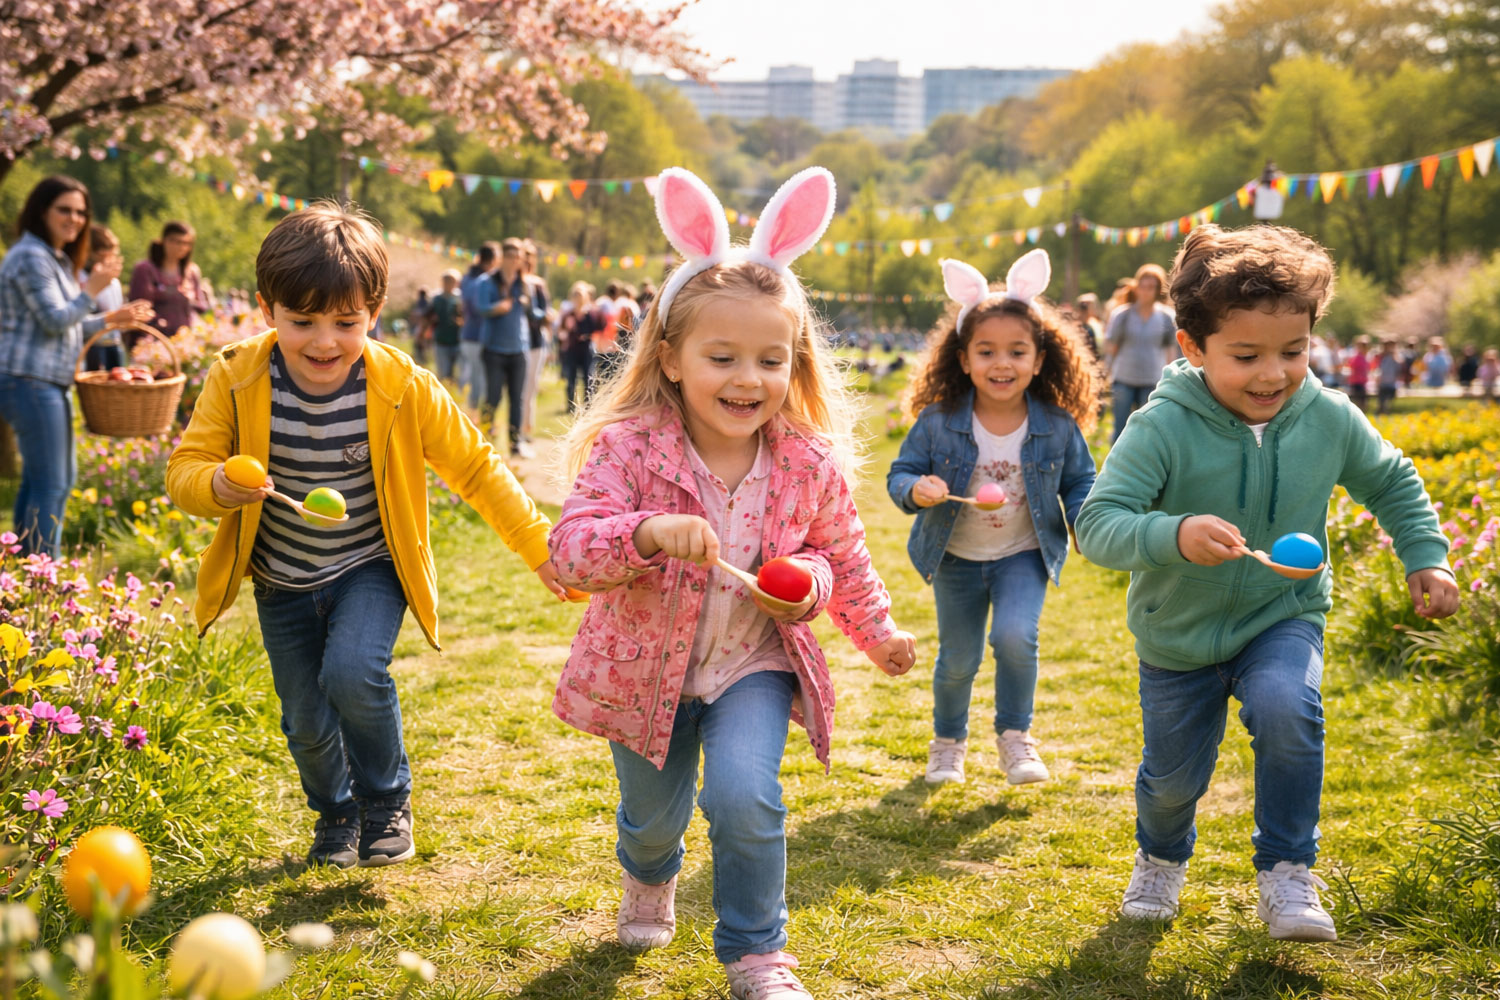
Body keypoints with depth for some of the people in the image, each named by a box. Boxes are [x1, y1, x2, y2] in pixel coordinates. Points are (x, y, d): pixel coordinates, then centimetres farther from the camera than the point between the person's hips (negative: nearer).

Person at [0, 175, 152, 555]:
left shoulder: (58, 259, 19)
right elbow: (54, 320, -17)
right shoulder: (31, 257, -13)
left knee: (58, 477, 17)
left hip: (51, 384, 11)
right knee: (49, 484, -8)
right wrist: (92, 290, -11)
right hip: (31, 382, -11)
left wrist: (111, 319, 16)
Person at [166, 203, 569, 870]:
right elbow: (184, 469, -11)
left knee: (352, 673, -26)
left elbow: (475, 467, -8)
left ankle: (388, 801, 2)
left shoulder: (402, 388, -17)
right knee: (306, 720, 6)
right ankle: (335, 813, 40)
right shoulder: (237, 381, -14)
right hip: (282, 582, 2)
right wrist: (217, 486, -35)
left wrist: (539, 547, -10)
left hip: (370, 569, -2)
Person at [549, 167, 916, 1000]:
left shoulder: (809, 464, -12)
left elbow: (845, 558, 6)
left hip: (754, 664, 0)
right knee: (653, 816, 19)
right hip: (647, 668, 0)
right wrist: (648, 531, -45)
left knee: (744, 798, -23)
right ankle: (649, 879, 59)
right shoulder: (629, 448, -20)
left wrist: (877, 633, -4)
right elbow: (569, 547, -28)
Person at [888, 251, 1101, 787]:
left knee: (1014, 636, -25)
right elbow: (900, 473, -7)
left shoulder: (1057, 426, -11)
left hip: (1024, 554, -1)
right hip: (956, 557, 1)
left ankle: (1015, 733, 2)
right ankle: (948, 739, 40)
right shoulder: (938, 421, -14)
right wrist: (916, 490, -30)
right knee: (957, 660, 11)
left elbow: (1079, 482, 2)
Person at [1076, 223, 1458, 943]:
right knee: (1174, 775, 13)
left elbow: (1392, 484, 7)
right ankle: (1161, 858, 49)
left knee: (1286, 709, -31)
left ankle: (1286, 873, -10)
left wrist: (1426, 558, -4)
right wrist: (1173, 536, -48)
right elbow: (1097, 523, -31)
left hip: (1283, 618, 1)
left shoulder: (1329, 420, -13)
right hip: (1179, 633, 0)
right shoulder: (1162, 428, -25)